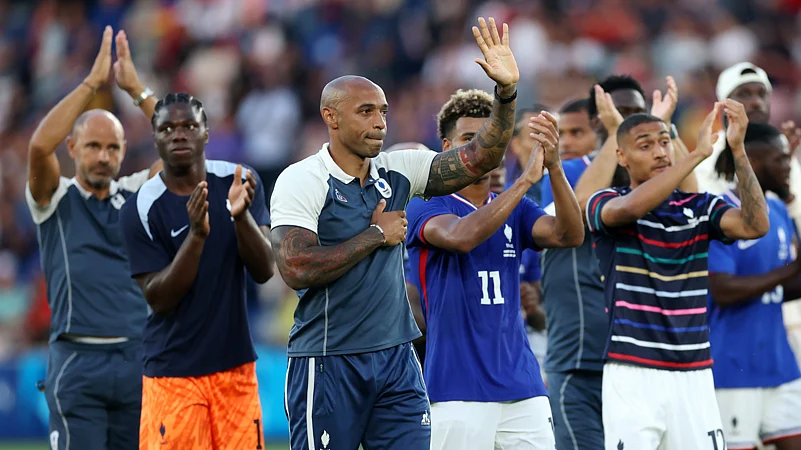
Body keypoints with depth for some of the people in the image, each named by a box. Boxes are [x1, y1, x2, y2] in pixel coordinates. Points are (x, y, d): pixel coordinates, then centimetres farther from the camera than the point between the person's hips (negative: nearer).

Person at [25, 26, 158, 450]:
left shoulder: (137, 194, 12)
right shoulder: (56, 199, 3)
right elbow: (39, 147, -16)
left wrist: (136, 89, -5)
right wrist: (91, 84, -14)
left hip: (138, 360, 3)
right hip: (78, 363, -3)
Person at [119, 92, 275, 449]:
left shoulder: (237, 183, 1)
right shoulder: (141, 208, -8)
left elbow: (264, 271, -5)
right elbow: (158, 299, -12)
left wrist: (241, 216, -23)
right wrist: (197, 235, -25)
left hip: (235, 364, 3)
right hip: (173, 375, -3)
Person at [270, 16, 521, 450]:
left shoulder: (397, 171, 8)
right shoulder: (300, 181, -9)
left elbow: (479, 159, 3)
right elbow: (296, 269, -20)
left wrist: (507, 92, -11)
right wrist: (376, 235, -11)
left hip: (396, 360, 5)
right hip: (328, 362, -5)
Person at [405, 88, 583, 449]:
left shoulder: (516, 210, 14)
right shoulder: (426, 207, -1)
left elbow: (569, 235, -5)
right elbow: (462, 236, -23)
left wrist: (553, 166, -20)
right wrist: (527, 177, -26)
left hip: (522, 387, 5)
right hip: (460, 391, -5)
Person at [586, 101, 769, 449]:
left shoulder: (698, 207, 8)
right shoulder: (607, 205, 0)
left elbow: (755, 225, -8)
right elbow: (631, 207, -24)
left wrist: (737, 149, -18)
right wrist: (699, 153, -26)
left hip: (694, 375, 3)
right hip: (633, 373, -3)